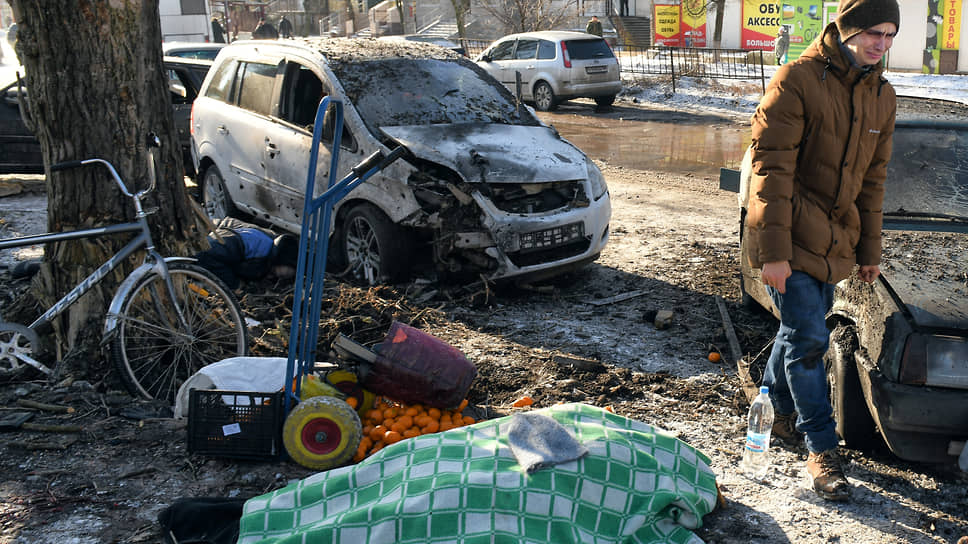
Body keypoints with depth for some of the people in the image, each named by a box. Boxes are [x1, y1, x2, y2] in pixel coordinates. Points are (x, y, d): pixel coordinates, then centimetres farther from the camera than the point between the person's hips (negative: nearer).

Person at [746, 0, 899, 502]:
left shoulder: (882, 97, 8)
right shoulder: (797, 80, -13)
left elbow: (873, 178, 16)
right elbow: (771, 168, -17)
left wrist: (869, 249, 16)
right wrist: (773, 251, -20)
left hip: (834, 241, 7)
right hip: (792, 236, -7)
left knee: (801, 328, 17)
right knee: (809, 337, -7)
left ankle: (777, 409, 39)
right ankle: (821, 449, 6)